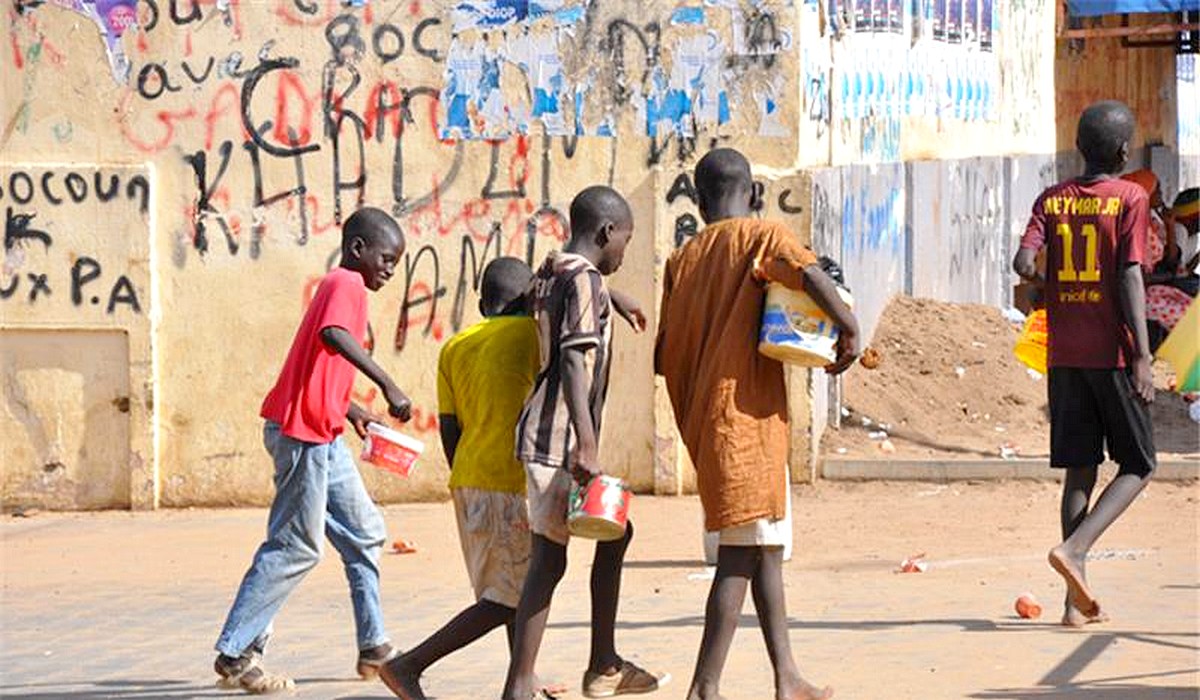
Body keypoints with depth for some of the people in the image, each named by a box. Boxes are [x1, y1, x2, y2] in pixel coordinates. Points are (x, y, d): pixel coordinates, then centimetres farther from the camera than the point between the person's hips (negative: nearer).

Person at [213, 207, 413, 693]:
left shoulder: (339, 286, 20)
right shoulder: (347, 284, -10)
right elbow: (334, 335, -32)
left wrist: (350, 410, 27)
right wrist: (387, 384, -34)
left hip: (322, 436, 10)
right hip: (302, 433, -10)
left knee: (365, 535, 13)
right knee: (297, 547, -5)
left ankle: (374, 648, 18)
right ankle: (234, 653, 0)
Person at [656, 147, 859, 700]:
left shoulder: (682, 259, 12)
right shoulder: (761, 235, -5)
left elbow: (665, 356, 10)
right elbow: (808, 271, -25)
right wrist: (849, 328, -13)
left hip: (703, 421, 7)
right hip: (746, 416, -7)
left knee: (767, 544, 15)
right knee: (741, 553, -7)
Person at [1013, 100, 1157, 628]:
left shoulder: (1052, 200, 6)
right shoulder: (1130, 198, -5)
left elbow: (1024, 262, -7)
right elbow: (1130, 276, -13)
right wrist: (1142, 357, -14)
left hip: (1064, 355, 4)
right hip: (1112, 352, -4)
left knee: (1079, 470, 8)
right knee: (1137, 466, 7)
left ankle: (1079, 600, 6)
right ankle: (1074, 549, -16)